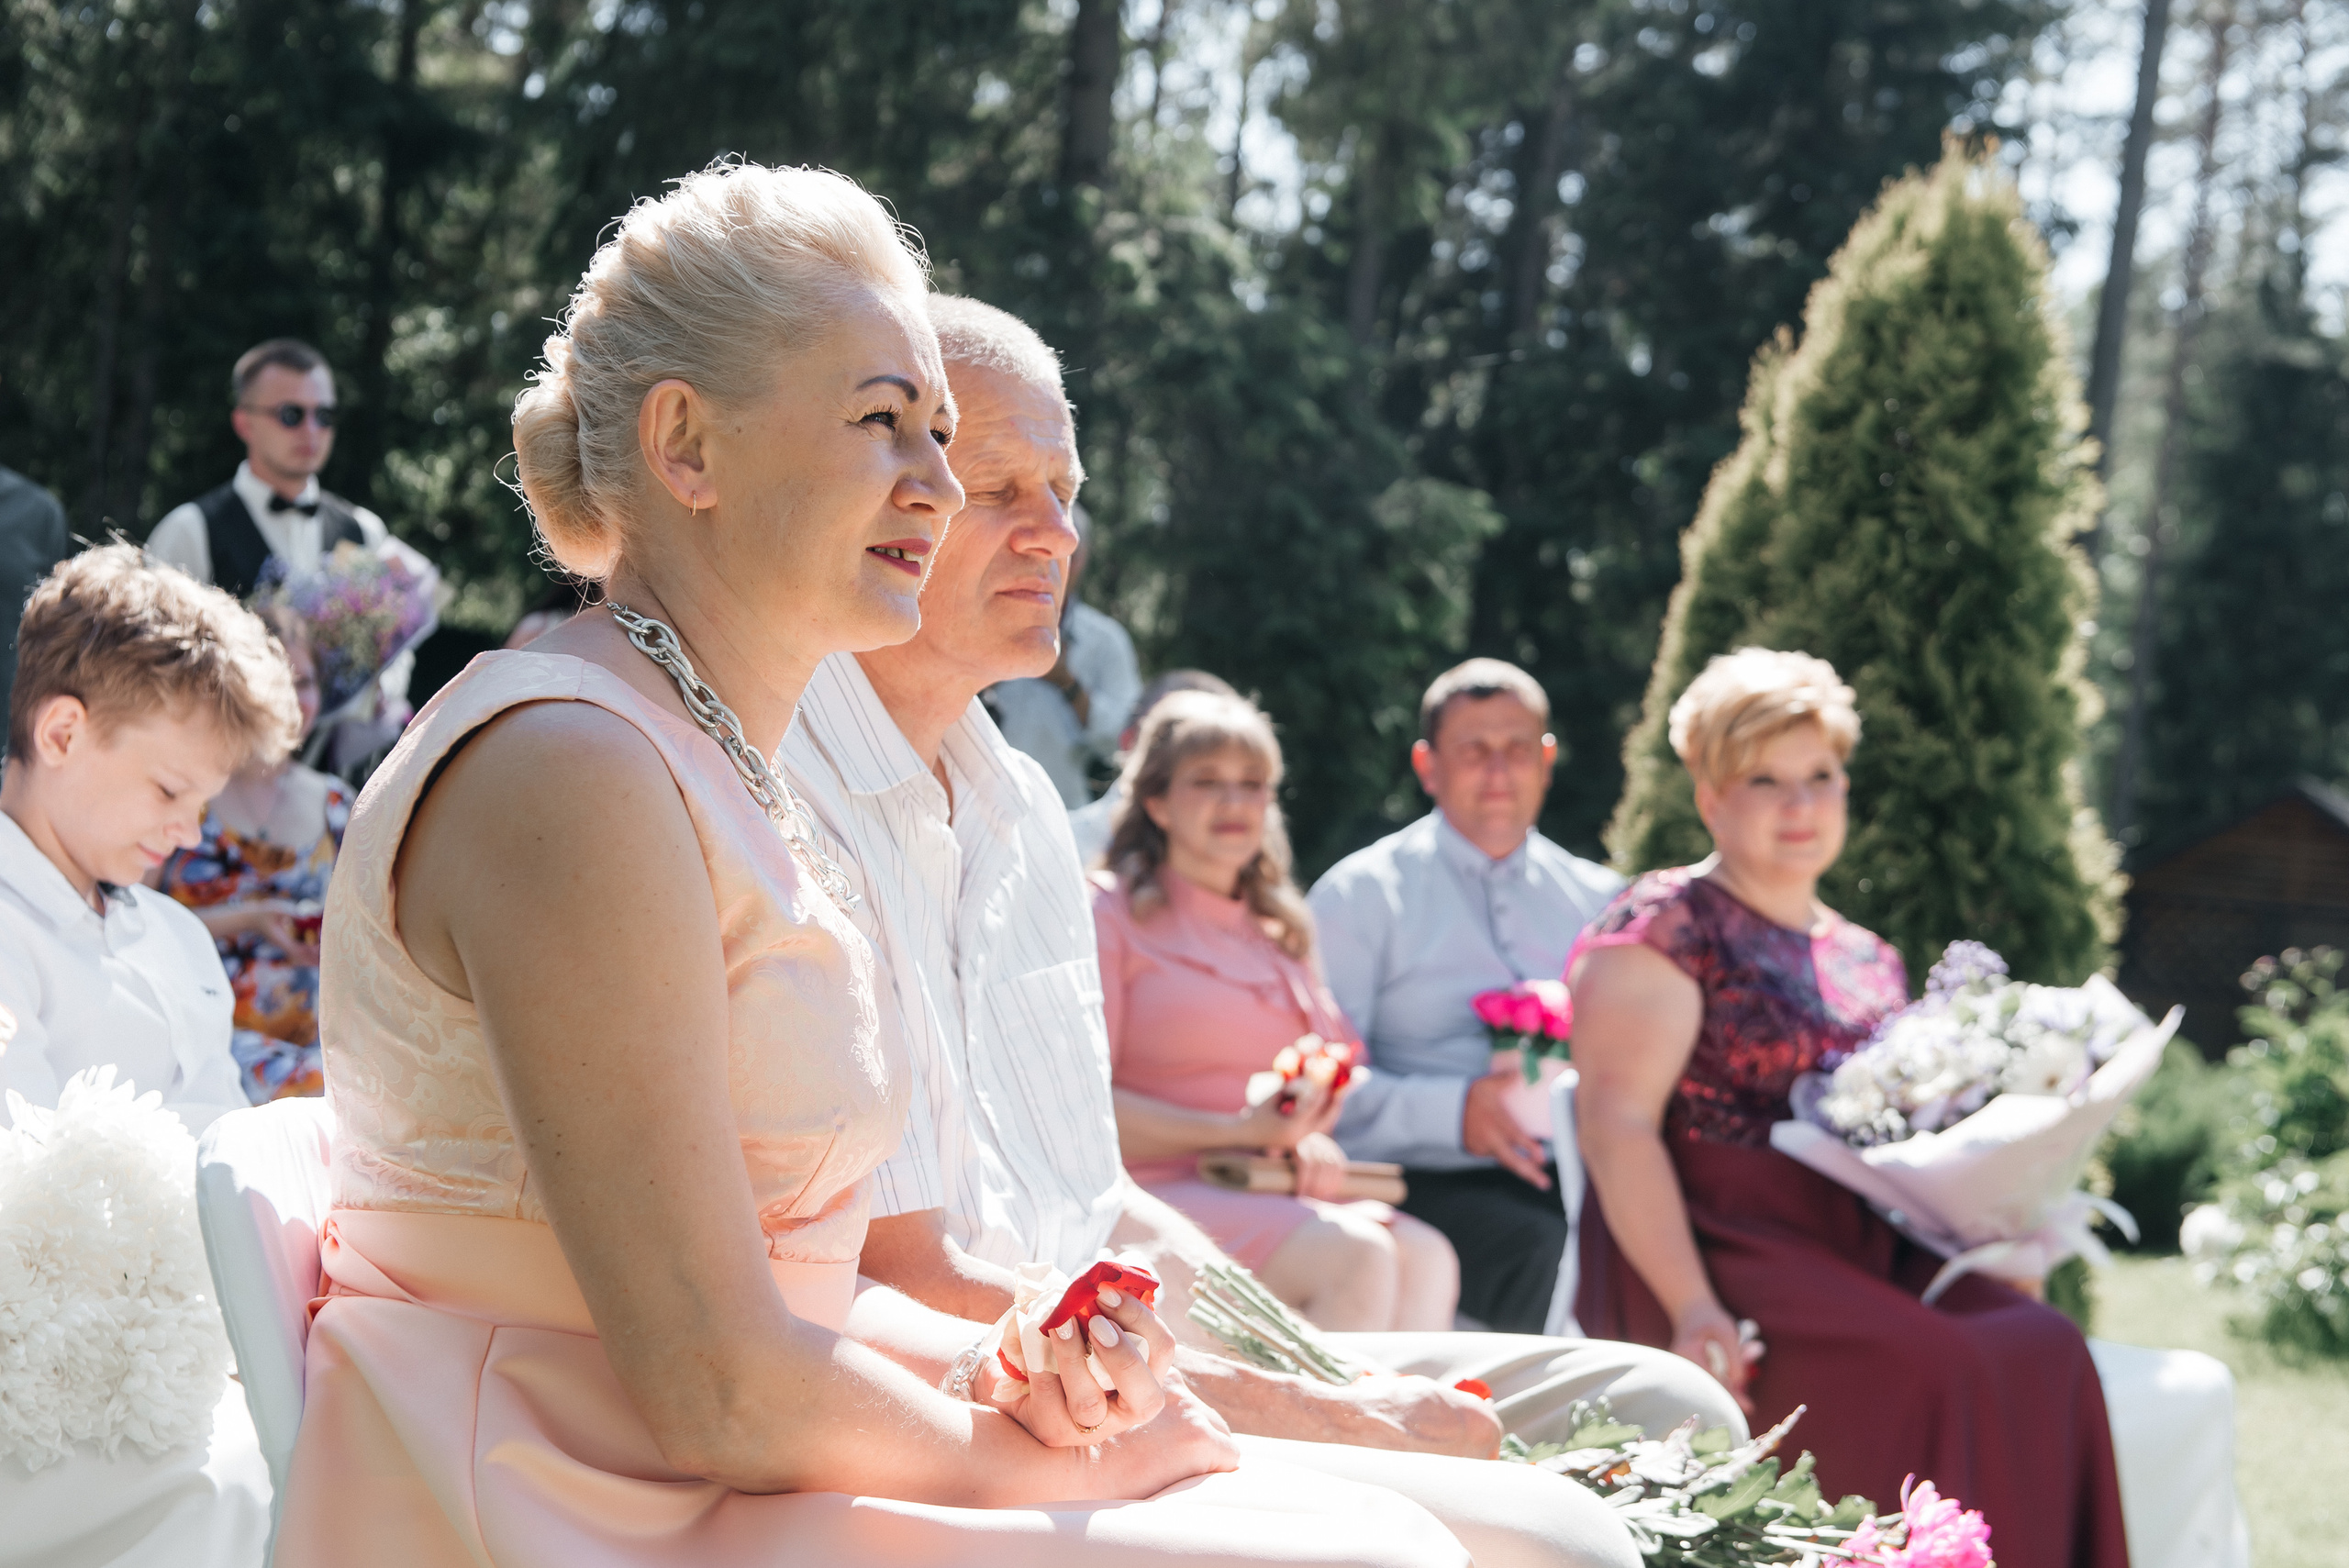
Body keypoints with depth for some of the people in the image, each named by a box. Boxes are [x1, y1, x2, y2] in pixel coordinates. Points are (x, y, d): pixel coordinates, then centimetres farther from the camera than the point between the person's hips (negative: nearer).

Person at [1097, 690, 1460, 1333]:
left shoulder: (1280, 936, 26)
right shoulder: (1110, 915, 5)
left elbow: (1329, 1088, 28)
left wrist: (1312, 1142, 2)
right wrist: (1236, 1131, -14)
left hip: (1271, 1202, 6)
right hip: (1158, 1196, -6)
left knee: (1425, 1257, -24)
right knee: (1356, 1255, -31)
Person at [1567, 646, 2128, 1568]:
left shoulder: (1868, 962, 23)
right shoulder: (1665, 927, 0)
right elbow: (1614, 1122, -10)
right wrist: (1692, 1307, -22)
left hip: (1862, 1252, 7)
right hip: (1718, 1249, -7)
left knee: (2045, 1349, -20)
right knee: (1930, 1372, -30)